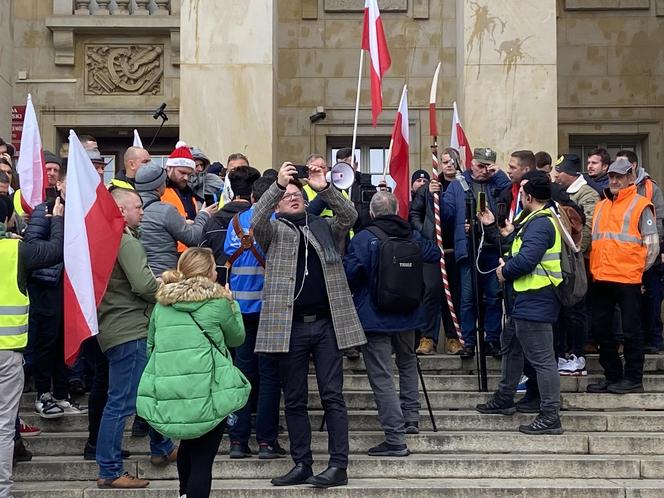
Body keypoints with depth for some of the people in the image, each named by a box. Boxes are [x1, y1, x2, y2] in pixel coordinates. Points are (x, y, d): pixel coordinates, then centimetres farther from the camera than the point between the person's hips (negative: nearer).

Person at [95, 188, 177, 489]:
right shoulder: (126, 242, -16)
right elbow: (144, 285, -24)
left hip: (118, 327, 11)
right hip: (129, 331, -11)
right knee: (121, 402, -5)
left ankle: (161, 449, 35)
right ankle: (109, 472, 1)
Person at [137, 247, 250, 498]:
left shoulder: (162, 303, 13)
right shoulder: (217, 301, 1)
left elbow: (150, 346, 21)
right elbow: (237, 337, 16)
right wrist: (231, 303, 28)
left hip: (165, 394, 5)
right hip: (206, 396, -5)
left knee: (188, 445, 28)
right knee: (202, 460, 1)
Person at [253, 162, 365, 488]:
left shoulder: (325, 227, 14)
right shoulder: (273, 232, 9)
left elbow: (349, 215, -3)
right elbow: (257, 219, -12)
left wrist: (324, 188, -17)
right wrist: (277, 184, -24)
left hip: (327, 324, 0)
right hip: (290, 326, 0)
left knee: (332, 396, -1)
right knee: (294, 400, 6)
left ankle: (338, 466, 0)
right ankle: (302, 465, 14)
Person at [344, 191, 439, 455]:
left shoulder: (364, 238, -14)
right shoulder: (412, 236, 4)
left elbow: (351, 271, -21)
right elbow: (435, 254, 19)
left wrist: (350, 295, 0)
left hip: (374, 316, -6)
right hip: (407, 314, 6)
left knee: (382, 377, -5)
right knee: (407, 362, 29)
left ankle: (395, 439, -8)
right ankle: (411, 418, 33)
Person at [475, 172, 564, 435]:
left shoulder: (540, 224, -20)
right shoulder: (536, 220, 15)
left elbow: (525, 260, -28)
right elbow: (518, 249, 18)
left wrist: (505, 271, -11)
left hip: (533, 303, -12)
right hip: (524, 301, 12)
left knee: (542, 359, -7)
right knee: (510, 346, 25)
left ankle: (550, 417, -3)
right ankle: (504, 399, 40)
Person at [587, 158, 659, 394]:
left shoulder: (640, 205, -1)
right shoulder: (600, 206, 17)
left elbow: (652, 244, -3)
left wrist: (638, 269, -3)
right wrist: (594, 267, 14)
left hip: (628, 279, -6)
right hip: (601, 279, 7)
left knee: (631, 330, 1)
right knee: (601, 329, 10)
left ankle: (633, 378, 9)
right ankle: (612, 375, 21)